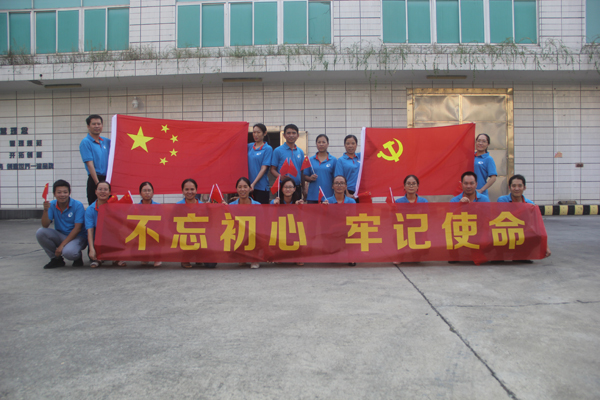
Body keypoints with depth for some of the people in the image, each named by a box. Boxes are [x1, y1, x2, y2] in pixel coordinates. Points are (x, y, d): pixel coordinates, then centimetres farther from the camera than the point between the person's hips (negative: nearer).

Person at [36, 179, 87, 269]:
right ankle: (57, 259, 0)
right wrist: (45, 210, -26)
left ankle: (78, 256, 5)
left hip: (77, 237, -5)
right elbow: (45, 226, -8)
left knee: (68, 252, -36)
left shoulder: (77, 205, -13)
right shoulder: (51, 205, -1)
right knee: (40, 232, -19)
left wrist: (62, 245, -21)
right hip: (60, 236, 5)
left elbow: (77, 228, -16)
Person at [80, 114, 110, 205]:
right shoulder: (85, 142, -4)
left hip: (108, 179, 6)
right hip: (95, 179, -6)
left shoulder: (106, 141, 13)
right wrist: (97, 183, -18)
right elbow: (90, 164, -11)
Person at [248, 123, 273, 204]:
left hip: (261, 186, -4)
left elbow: (264, 168, -9)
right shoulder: (249, 146, 12)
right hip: (248, 185, 5)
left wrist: (253, 183, -17)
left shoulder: (268, 149, -3)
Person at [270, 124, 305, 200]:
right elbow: (273, 169, -3)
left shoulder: (300, 152, 12)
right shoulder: (278, 151, -1)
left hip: (297, 187, 4)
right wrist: (281, 177, -22)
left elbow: (302, 171, 15)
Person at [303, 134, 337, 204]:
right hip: (312, 196, 2)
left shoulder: (333, 160, 5)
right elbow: (305, 176, 12)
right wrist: (310, 178, -10)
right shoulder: (310, 160, 10)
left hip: (328, 196, -1)